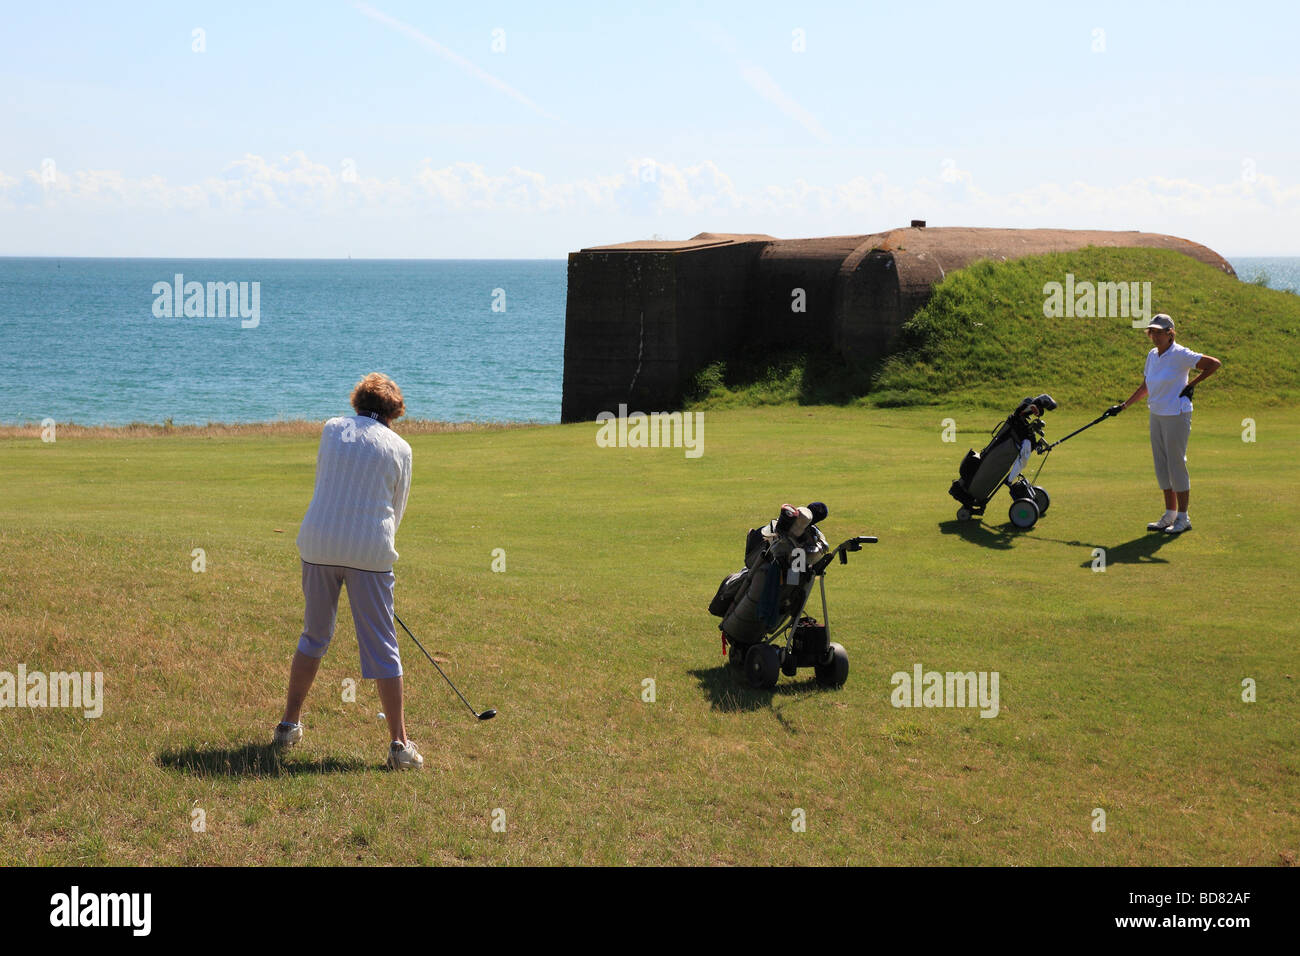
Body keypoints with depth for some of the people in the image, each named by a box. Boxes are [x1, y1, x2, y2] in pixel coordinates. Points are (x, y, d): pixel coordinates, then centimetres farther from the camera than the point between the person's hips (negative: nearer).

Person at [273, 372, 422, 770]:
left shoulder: (332, 429, 9)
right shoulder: (399, 447, 4)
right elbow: (396, 509, 11)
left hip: (319, 542, 2)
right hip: (369, 550, -2)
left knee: (314, 635, 19)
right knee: (381, 645, 1)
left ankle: (289, 723, 25)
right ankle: (399, 743, 1)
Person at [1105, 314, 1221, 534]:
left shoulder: (1180, 355, -13)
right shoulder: (1152, 355, 9)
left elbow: (1214, 364, -13)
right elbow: (1145, 387, 20)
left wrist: (1192, 385, -11)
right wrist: (1123, 406, 19)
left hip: (1177, 415, -8)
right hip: (1156, 415, 8)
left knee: (1176, 464, -4)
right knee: (1161, 465, 9)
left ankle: (1183, 518, 4)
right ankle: (1170, 515, 18)